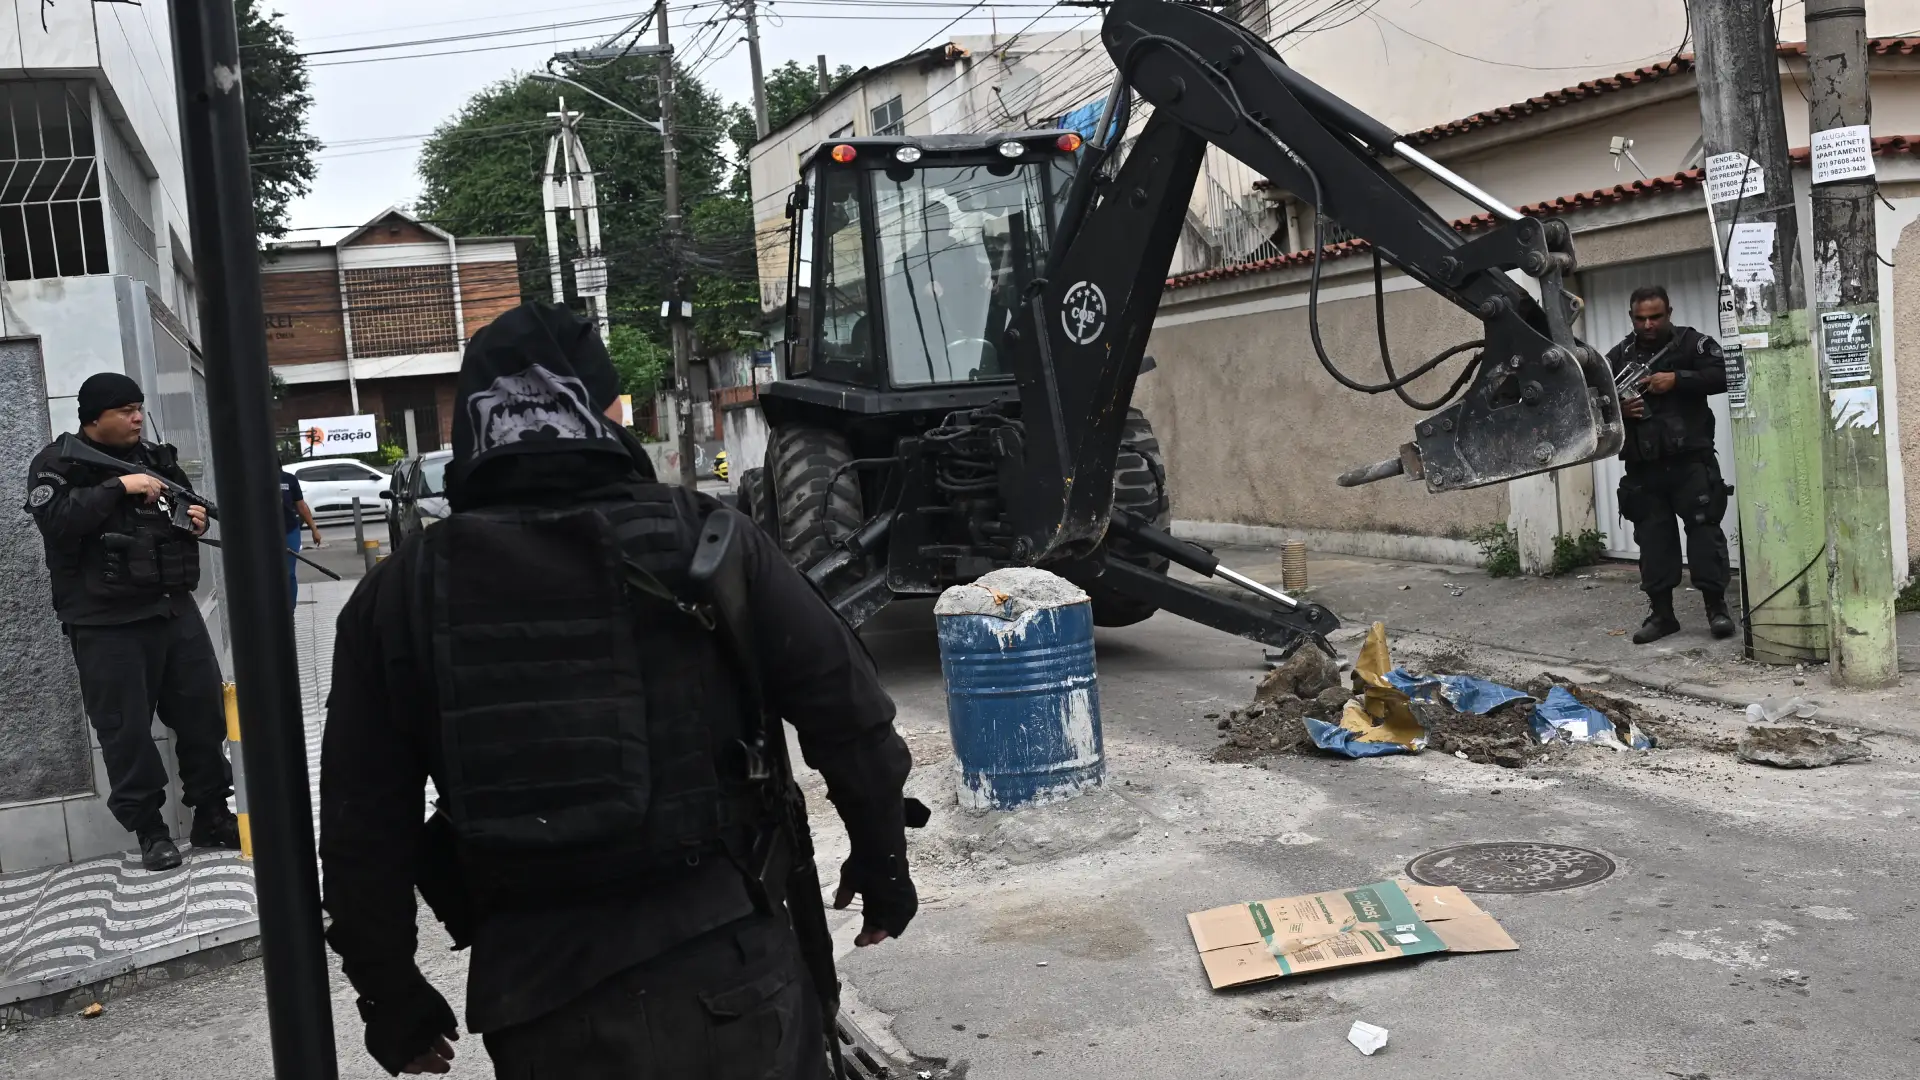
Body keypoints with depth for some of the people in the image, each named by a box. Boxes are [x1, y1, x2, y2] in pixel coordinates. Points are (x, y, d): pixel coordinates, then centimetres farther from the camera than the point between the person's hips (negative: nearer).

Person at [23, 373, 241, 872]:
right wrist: (118, 487, -24)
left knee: (204, 710, 8)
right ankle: (149, 829, 12)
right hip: (107, 623, -5)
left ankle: (212, 815, 21)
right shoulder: (57, 464, -4)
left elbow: (182, 513, 25)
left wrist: (195, 520, 3)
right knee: (127, 728, 0)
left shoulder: (156, 458, 12)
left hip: (175, 607, 6)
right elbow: (57, 520, -22)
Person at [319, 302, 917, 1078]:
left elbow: (362, 834, 5)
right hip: (725, 969, -1)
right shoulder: (701, 537, -2)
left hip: (538, 999, 1)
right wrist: (882, 859, 14)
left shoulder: (402, 591, 2)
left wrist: (391, 999, 18)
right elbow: (847, 708, -2)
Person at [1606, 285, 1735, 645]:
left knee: (1703, 528, -5)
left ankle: (1716, 606, 3)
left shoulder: (1692, 342, 3)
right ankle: (1661, 612, 10)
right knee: (1652, 536, 4)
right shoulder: (1619, 356, 13)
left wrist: (1677, 380, -18)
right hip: (1643, 465, 3)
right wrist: (1618, 409, -7)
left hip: (1691, 459, -3)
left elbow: (1722, 376, -10)